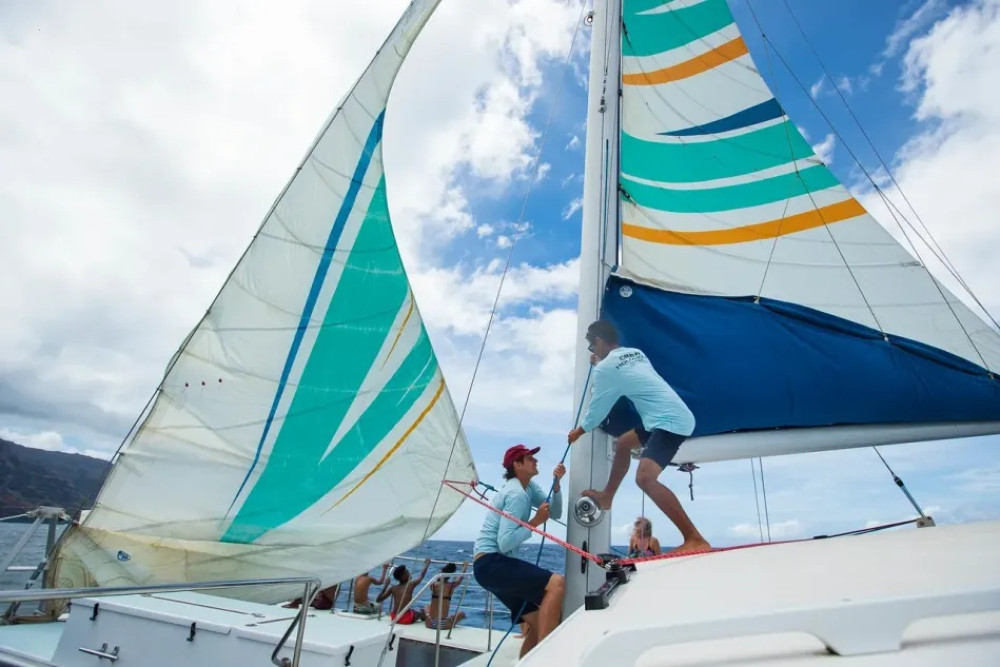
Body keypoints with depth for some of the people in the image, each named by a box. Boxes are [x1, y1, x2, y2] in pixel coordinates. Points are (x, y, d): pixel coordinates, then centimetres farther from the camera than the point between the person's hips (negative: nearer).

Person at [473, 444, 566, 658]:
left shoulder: (528, 486, 13)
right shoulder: (517, 494, -16)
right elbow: (505, 542, -23)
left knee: (539, 622, 13)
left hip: (496, 563, 10)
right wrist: (535, 522, -16)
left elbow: (555, 512, 9)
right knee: (556, 583, -24)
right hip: (489, 563, -10)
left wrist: (556, 483, -5)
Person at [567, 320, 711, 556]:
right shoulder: (635, 353, 15)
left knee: (645, 478, -22)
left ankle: (695, 540, -20)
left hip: (670, 421, -10)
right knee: (624, 443, 27)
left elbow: (597, 407, 3)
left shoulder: (605, 368, -8)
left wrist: (578, 432, 20)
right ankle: (607, 496, 40)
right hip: (674, 416, 10)